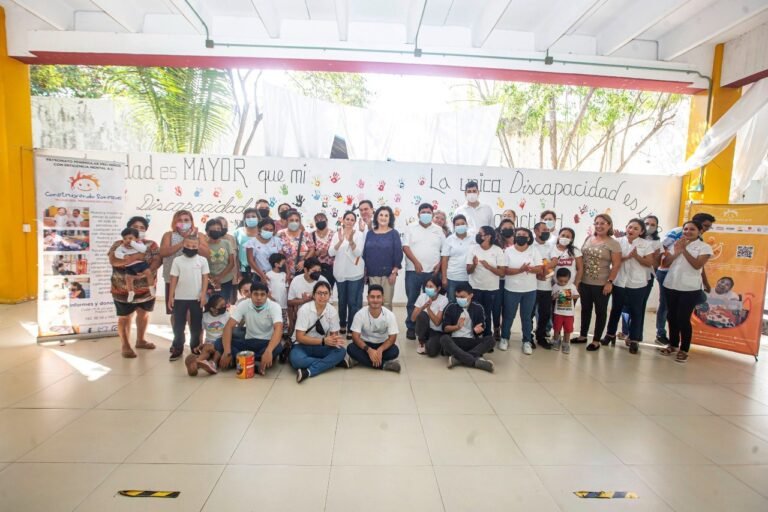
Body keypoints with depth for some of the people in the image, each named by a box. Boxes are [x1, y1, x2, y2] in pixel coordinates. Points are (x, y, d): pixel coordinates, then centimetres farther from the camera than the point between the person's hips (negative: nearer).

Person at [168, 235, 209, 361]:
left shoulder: (202, 260, -1)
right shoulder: (177, 260, 0)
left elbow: (205, 278, -1)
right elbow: (174, 279, 1)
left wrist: (203, 294, -7)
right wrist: (171, 296, -1)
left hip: (196, 298, 0)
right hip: (180, 298, 0)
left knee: (196, 324, 8)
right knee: (178, 324, 7)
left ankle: (195, 346, 21)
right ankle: (178, 347, 17)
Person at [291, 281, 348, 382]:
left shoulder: (332, 311, -7)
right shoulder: (304, 310, -18)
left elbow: (334, 334, 0)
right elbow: (300, 337, -19)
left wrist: (335, 340, -26)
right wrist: (323, 341, -29)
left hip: (321, 347, 3)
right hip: (303, 345, -3)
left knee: (341, 351, -26)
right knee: (296, 359, -37)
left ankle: (309, 371, -30)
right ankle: (335, 361, -24)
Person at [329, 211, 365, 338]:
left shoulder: (359, 234, -4)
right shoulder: (337, 234, 3)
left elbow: (358, 253, -14)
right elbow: (331, 253, -7)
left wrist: (351, 241, -30)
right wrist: (340, 241, -24)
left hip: (355, 273, -3)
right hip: (340, 273, 3)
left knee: (353, 301, 0)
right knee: (342, 300, 15)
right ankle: (342, 325, 31)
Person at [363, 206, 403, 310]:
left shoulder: (394, 233, -1)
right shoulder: (370, 233, 8)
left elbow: (398, 253, -4)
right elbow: (365, 252, 10)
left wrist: (394, 272, -9)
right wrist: (365, 270, 7)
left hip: (388, 273, -3)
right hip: (373, 273, 3)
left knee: (387, 302, 2)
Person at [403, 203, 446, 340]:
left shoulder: (438, 230, 10)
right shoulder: (411, 228, 4)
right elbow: (405, 247, -5)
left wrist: (439, 264, -4)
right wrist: (416, 262, -15)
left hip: (432, 272, 2)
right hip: (413, 271, -1)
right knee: (412, 300, 4)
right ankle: (411, 327, 15)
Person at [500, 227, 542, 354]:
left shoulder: (533, 251, 2)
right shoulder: (508, 251, -4)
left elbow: (539, 269, -5)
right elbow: (505, 270, -11)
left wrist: (528, 268, -24)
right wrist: (520, 270, -24)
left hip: (530, 290, 2)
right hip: (511, 289, -1)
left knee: (527, 316, 10)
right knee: (508, 315, 9)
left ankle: (527, 341, 20)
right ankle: (504, 338, 25)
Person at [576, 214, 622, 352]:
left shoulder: (613, 243, -8)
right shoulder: (588, 238, 6)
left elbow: (616, 265, -10)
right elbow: (580, 258, 11)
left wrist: (610, 282, -16)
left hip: (601, 284, -5)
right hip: (585, 282, 5)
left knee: (600, 312, 9)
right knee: (585, 309, 16)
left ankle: (596, 340, 18)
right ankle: (583, 336, 30)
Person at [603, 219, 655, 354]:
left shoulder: (646, 245, -3)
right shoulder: (619, 241, 0)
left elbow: (649, 263, -6)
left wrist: (637, 256, -19)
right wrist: (627, 257, -19)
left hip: (637, 284, -1)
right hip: (619, 282, 1)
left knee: (636, 312, 6)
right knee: (616, 309, 13)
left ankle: (634, 340, 17)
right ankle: (610, 334, 28)